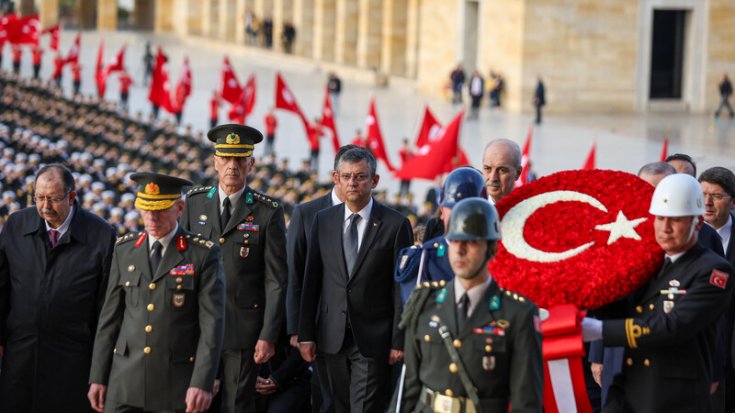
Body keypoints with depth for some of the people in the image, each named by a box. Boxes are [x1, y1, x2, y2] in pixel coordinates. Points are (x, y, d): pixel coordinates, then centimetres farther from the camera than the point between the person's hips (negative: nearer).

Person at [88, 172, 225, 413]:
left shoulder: (203, 254, -3)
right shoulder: (125, 250, 8)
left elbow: (212, 324, -8)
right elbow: (110, 318, 10)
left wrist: (202, 383, -15)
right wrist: (98, 378, 7)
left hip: (177, 384, -3)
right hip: (126, 381, 3)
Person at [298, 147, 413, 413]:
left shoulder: (395, 224, -4)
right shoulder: (323, 221, 7)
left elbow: (401, 288, -4)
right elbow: (311, 281, 8)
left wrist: (399, 341, -7)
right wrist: (306, 334, 4)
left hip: (373, 340, -4)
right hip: (333, 338, 4)